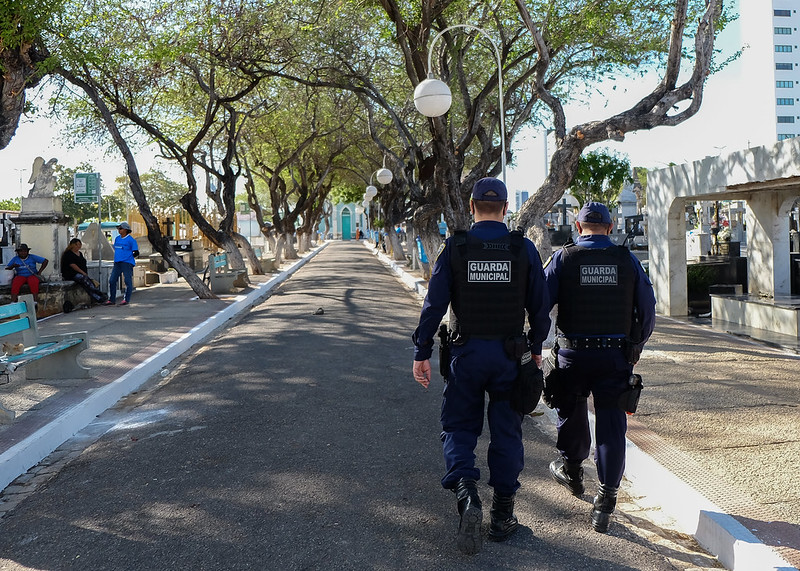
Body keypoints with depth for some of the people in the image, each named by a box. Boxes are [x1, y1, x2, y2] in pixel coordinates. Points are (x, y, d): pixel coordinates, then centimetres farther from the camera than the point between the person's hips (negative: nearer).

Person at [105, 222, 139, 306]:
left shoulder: (130, 240, -6)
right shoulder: (117, 238, 16)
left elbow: (136, 253, -5)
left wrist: (128, 257, -1)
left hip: (127, 263, -7)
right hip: (117, 263, 7)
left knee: (128, 281, -4)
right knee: (112, 280, 4)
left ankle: (127, 299, 3)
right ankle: (112, 299, 11)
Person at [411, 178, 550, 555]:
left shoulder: (455, 248, -5)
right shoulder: (524, 249, -3)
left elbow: (434, 304, -7)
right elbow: (540, 306, 2)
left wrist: (422, 352, 0)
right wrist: (536, 348, 16)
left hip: (466, 353, -1)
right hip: (509, 354, 1)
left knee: (458, 428, 11)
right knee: (506, 432, 12)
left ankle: (466, 495, -13)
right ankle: (502, 516, 19)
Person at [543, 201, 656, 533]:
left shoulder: (563, 258, -4)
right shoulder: (627, 260, 2)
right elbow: (648, 310, 6)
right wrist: (634, 349, 19)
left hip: (573, 354, -1)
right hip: (616, 355, 1)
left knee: (571, 411, 22)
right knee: (611, 424, 4)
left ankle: (571, 469, 41)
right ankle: (606, 499, 2)